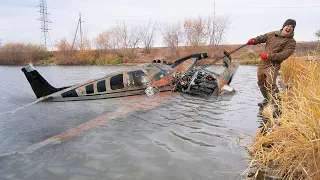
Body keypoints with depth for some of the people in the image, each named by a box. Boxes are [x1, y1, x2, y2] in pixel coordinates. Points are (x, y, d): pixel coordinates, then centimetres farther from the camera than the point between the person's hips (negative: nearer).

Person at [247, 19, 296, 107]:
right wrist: (254, 41, -1)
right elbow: (262, 38, 20)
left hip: (273, 65, -7)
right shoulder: (273, 34, 10)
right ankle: (267, 100, 39)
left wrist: (269, 56, -25)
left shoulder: (291, 42, -6)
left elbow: (284, 55, -18)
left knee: (270, 85, -25)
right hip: (262, 63, 7)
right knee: (261, 83, 19)